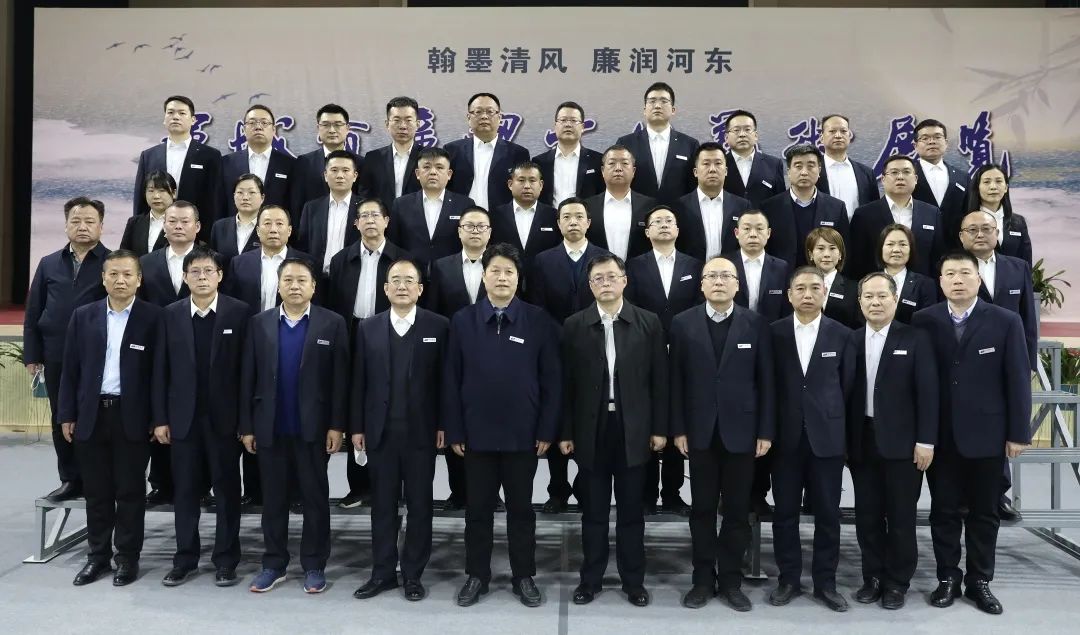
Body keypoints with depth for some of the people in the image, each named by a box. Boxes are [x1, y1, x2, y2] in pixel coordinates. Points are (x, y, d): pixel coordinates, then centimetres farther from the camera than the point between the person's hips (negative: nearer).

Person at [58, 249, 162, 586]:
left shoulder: (153, 317, -4)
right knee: (96, 491, 12)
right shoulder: (83, 316, 7)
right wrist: (67, 414, 4)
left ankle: (127, 557, 17)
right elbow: (71, 369, 7)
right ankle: (98, 555, 24)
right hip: (91, 415, 3)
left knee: (130, 490, 6)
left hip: (133, 417, -3)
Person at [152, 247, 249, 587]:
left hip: (224, 416, -2)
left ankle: (226, 560, 16)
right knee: (185, 490, 9)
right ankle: (185, 558, 22)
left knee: (227, 489, 6)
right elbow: (161, 370, 5)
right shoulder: (170, 314, 5)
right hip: (183, 417, 2)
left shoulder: (239, 312, -4)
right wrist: (160, 418, 0)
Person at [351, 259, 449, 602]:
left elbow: (445, 379, -2)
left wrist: (443, 424, -5)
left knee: (419, 505, 6)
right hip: (380, 431, 2)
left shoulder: (439, 326, 0)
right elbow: (359, 381, 6)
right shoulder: (368, 328, 7)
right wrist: (356, 427, 2)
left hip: (421, 431, -2)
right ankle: (383, 572, 20)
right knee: (383, 504, 10)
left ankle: (413, 574, 17)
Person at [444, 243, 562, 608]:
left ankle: (523, 577, 24)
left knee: (521, 508, 11)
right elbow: (451, 380, 2)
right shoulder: (463, 321, 2)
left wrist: (547, 430, -5)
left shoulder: (539, 321, -2)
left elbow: (552, 380, -1)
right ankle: (477, 575, 25)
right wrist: (454, 431, -2)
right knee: (477, 508, 11)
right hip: (477, 434, 1)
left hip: (523, 434, -1)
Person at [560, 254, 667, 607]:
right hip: (590, 430, 0)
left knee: (631, 510, 9)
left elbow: (659, 380, 2)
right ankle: (591, 579, 23)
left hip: (633, 429, 0)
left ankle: (633, 580, 22)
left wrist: (659, 428, -1)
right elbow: (567, 383, 1)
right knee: (593, 511, 10)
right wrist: (565, 432, -1)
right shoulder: (574, 326, 1)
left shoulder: (648, 323, 1)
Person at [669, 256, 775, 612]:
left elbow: (766, 381, 0)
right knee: (702, 509, 8)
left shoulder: (756, 324, 1)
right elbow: (677, 380, 0)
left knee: (737, 510, 7)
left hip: (741, 430, 0)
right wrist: (678, 429, -3)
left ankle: (730, 580, 20)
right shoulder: (683, 323, 1)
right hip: (700, 431, 0)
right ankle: (704, 579, 20)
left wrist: (766, 431, -3)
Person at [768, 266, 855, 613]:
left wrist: (840, 428, 3)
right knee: (785, 512, 7)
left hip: (828, 436, 0)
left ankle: (825, 582, 19)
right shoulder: (774, 333, 1)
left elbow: (848, 386, 4)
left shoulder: (842, 334, 2)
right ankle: (788, 579, 20)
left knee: (828, 514, 7)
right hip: (786, 437, 0)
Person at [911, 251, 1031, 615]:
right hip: (940, 434, 1)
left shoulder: (1006, 322, -2)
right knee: (944, 511, 9)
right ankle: (947, 577, 22)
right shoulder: (924, 321, -1)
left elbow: (1018, 380, -2)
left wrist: (1018, 433, -4)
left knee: (984, 513, 11)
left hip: (987, 434, 0)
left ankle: (979, 581, 24)